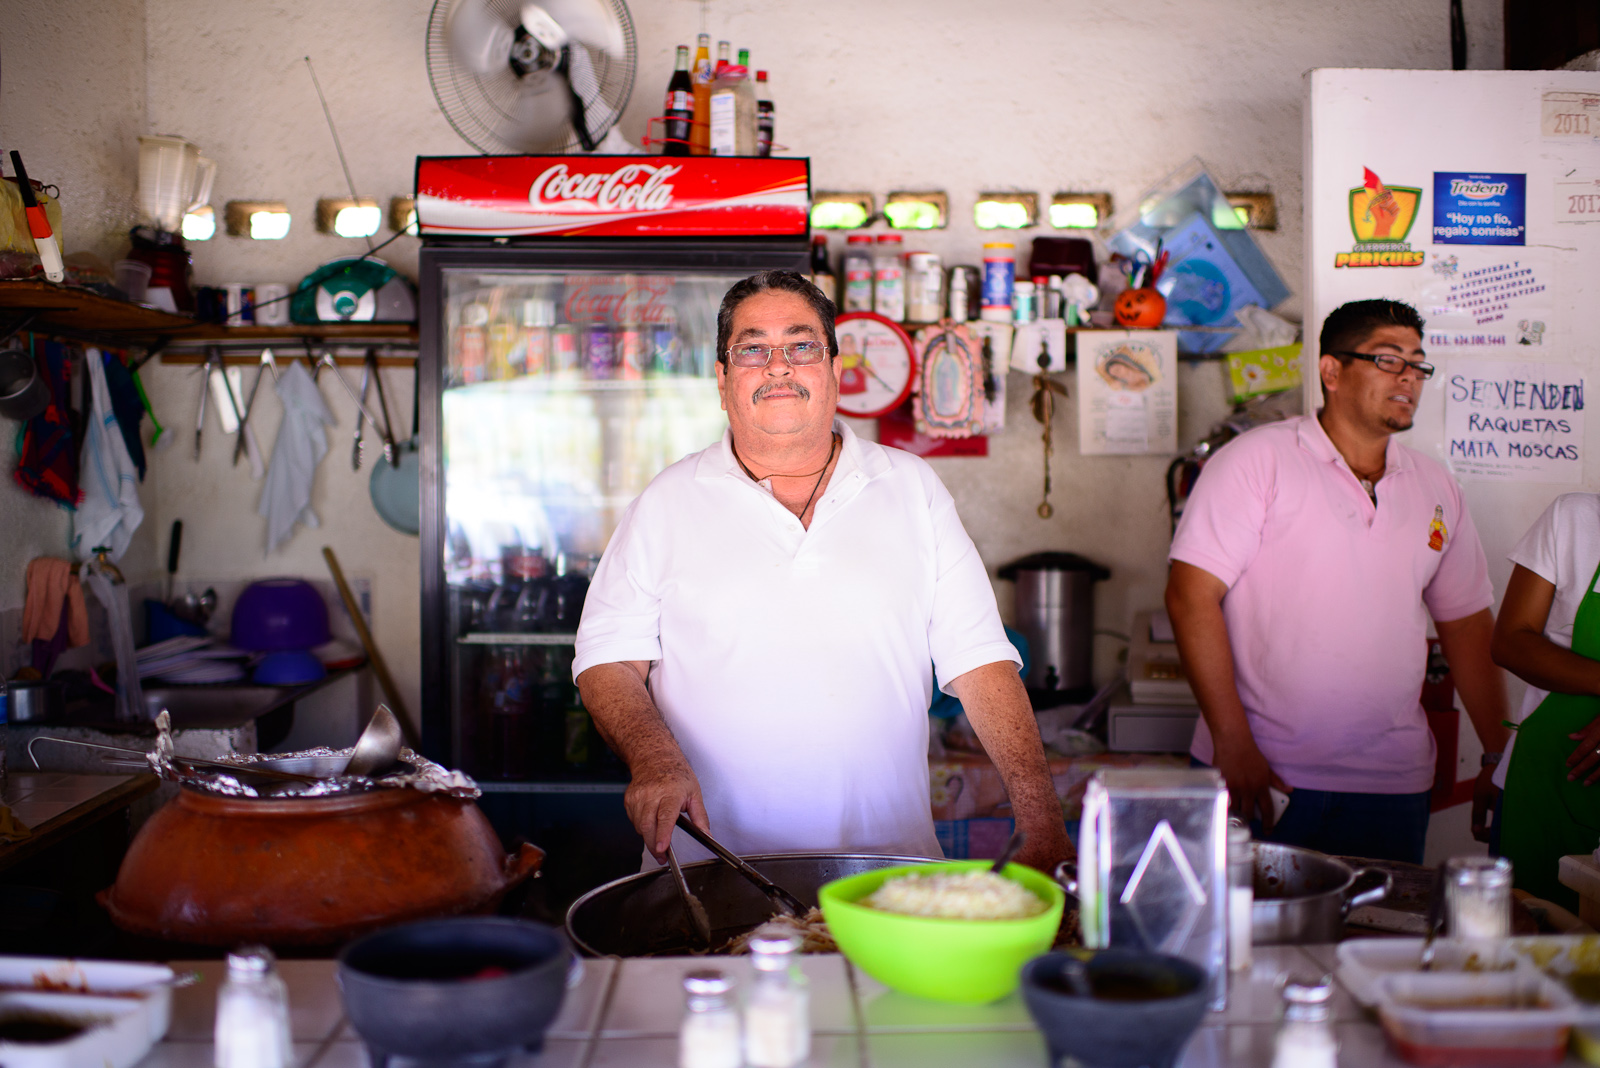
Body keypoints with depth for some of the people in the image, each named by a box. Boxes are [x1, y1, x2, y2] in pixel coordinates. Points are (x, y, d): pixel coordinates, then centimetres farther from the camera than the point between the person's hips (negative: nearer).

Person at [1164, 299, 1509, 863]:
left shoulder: (1436, 489, 11)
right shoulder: (1257, 460, -6)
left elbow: (1468, 627, 17)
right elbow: (1191, 594, -12)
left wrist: (1501, 762, 12)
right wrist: (1232, 744, -17)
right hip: (1261, 775, -4)